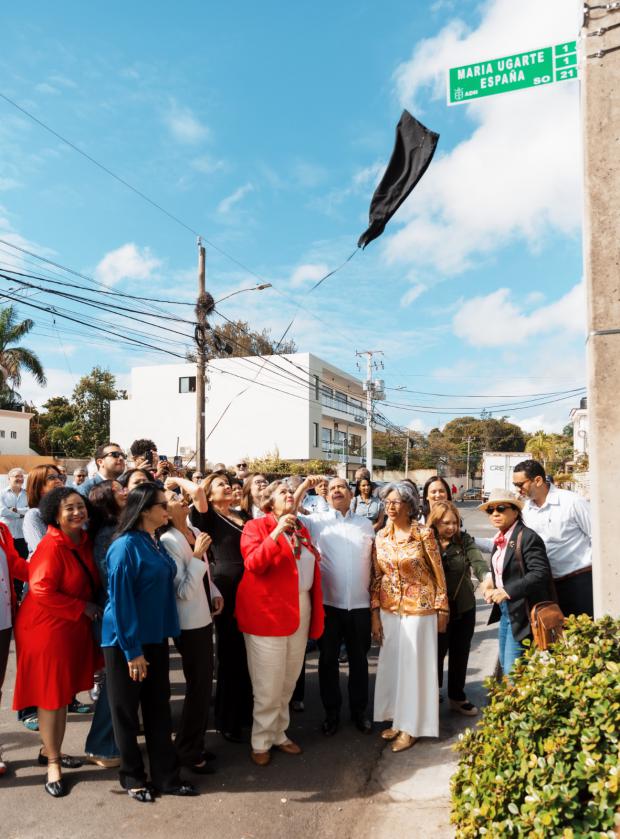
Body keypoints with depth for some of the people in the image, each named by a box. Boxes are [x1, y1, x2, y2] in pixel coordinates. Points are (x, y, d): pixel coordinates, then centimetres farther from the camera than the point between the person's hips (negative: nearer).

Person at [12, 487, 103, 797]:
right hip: (46, 628, -7)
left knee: (65, 692, 18)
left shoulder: (84, 541, 1)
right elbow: (42, 592, -25)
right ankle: (52, 762, 21)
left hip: (74, 627, 8)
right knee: (50, 695, 5)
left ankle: (51, 751, 37)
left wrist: (89, 606, 2)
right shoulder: (52, 546, -22)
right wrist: (82, 607, -19)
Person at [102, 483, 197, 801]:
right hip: (126, 641, -7)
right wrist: (132, 650, -18)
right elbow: (120, 600, -19)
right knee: (127, 710, 10)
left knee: (159, 707, 12)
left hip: (155, 637, 7)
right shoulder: (125, 546, -18)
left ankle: (166, 775, 24)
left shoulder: (156, 544, 6)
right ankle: (132, 776, 28)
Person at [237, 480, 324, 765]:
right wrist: (276, 533, -29)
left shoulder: (300, 528, 12)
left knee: (289, 679, 16)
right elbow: (253, 564, -21)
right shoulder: (256, 526, -6)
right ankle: (261, 742, 20)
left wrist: (316, 610, 12)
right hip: (266, 611, -6)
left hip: (300, 610, 6)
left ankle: (279, 734, 33)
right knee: (268, 683, 2)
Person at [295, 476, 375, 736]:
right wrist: (304, 486, -15)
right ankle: (331, 712, 29)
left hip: (360, 605, 2)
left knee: (359, 659, 15)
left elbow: (375, 562, 11)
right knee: (328, 659, 11)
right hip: (328, 604, -2)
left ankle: (359, 710, 33)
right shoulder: (317, 521, -1)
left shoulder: (366, 524, 7)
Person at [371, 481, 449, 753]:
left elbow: (438, 574, -6)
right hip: (389, 609, 4)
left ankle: (410, 726, 21)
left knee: (415, 665, 6)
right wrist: (375, 614, 2)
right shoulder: (382, 536, 0)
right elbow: (376, 577, 4)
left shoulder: (424, 534, -12)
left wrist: (442, 609, -4)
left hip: (419, 608, -4)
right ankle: (396, 718, 31)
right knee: (391, 663, 13)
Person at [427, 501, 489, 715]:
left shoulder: (464, 540, -4)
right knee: (436, 653, 9)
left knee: (461, 653, 15)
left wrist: (486, 577, -39)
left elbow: (478, 562, -18)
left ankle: (457, 697, 35)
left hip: (464, 608, 3)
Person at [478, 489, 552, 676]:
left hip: (522, 613, -9)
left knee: (512, 670, -3)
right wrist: (493, 582, 2)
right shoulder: (500, 538, 9)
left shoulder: (527, 537, -18)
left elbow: (541, 574, -25)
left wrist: (507, 591, -28)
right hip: (505, 611, 9)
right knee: (504, 664, 20)